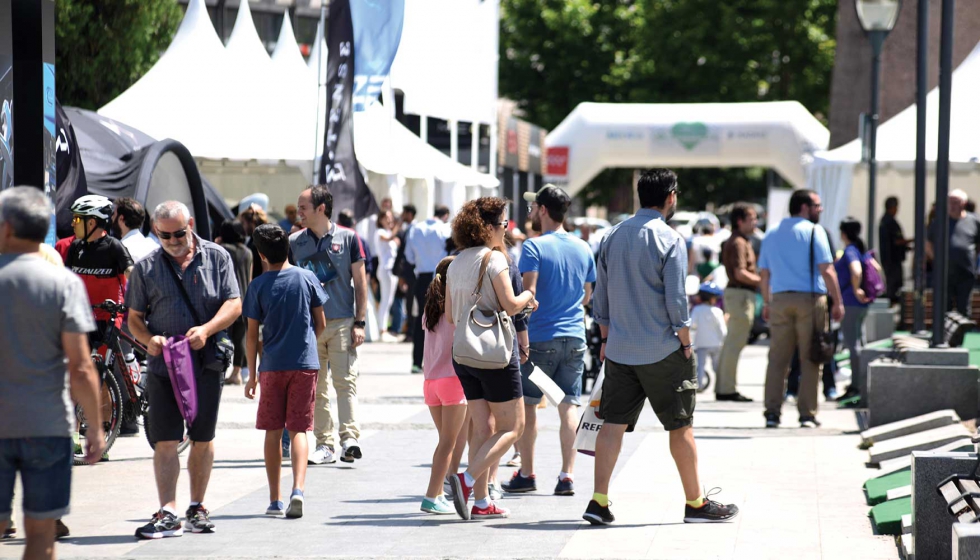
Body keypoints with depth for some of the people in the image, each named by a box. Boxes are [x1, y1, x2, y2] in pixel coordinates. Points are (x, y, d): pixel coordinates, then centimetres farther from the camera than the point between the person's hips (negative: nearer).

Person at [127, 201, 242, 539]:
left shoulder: (217, 258, 3)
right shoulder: (146, 268, 4)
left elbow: (233, 304, -1)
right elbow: (134, 317, 7)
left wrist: (207, 329, -19)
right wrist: (148, 339, -14)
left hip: (207, 362, 0)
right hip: (163, 364, 0)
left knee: (203, 439, 8)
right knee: (165, 441, -7)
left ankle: (197, 508, 21)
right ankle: (167, 515, -8)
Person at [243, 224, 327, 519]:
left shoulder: (258, 286, -2)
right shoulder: (307, 278, 0)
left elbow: (252, 334, 0)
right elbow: (321, 324, 6)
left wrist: (253, 374, 7)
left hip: (272, 365, 0)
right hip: (306, 363, 1)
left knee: (273, 431, 9)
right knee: (298, 430, 1)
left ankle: (275, 500, 9)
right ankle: (298, 489, -19)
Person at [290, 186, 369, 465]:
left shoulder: (347, 238, 2)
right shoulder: (294, 242, 8)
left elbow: (360, 282, 4)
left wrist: (359, 322, -2)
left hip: (342, 323, -3)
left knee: (345, 381, -12)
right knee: (316, 388, 4)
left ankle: (349, 439, -16)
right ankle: (324, 445, 8)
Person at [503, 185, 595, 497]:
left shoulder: (534, 247, -9)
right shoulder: (583, 249, 8)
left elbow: (528, 293, -16)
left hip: (540, 338, -5)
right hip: (574, 336, 5)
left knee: (527, 404, 6)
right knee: (569, 406, 4)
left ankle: (527, 474, 10)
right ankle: (567, 476, 1)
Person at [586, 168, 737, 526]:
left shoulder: (611, 238, 7)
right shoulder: (670, 241, -11)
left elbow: (600, 298, 12)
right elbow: (676, 301, -14)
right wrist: (686, 343, -3)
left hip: (619, 350, 5)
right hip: (663, 352, -5)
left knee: (613, 423, 5)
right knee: (680, 426, 5)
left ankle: (599, 501, -3)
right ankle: (695, 504, 12)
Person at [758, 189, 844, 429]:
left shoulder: (772, 234, 14)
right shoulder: (814, 231, -4)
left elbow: (764, 273, 15)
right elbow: (826, 270, -10)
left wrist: (767, 303, 23)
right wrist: (838, 302, -6)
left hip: (780, 299, 4)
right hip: (810, 300, -4)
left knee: (778, 359, 5)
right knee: (809, 360, 0)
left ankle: (772, 412, 1)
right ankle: (807, 414, -1)